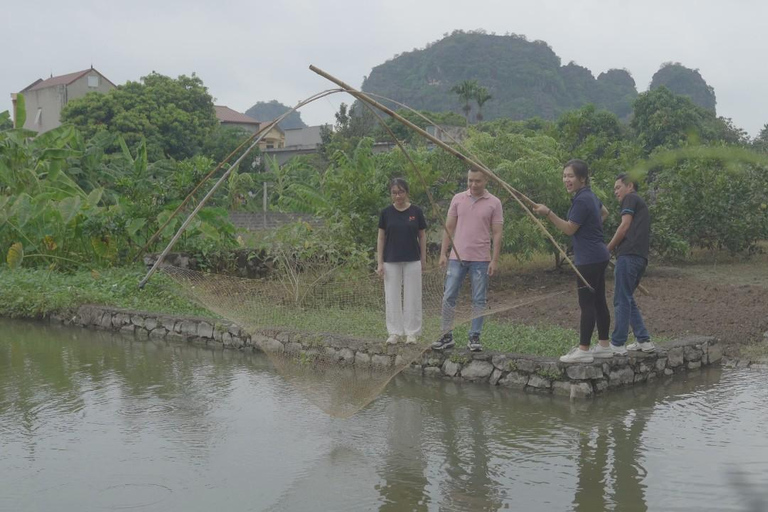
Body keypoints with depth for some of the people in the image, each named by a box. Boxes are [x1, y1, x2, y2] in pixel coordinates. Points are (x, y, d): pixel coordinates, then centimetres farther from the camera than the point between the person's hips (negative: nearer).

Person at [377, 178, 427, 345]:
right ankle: (395, 332, 14)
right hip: (391, 262, 1)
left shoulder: (416, 212, -2)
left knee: (412, 297, 3)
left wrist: (423, 259, 3)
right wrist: (380, 263, -2)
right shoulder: (386, 213, -1)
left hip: (412, 261, -1)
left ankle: (412, 332, 13)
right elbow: (381, 238, 2)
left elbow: (422, 236, 5)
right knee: (392, 297, 4)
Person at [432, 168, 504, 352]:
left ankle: (474, 337, 12)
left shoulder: (494, 203, -1)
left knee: (478, 300, 4)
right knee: (448, 297, 1)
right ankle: (447, 336, 10)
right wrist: (443, 253, 3)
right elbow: (449, 228, 8)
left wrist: (495, 260, -7)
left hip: (481, 260, -2)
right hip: (457, 257, 2)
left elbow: (497, 233, -2)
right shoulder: (458, 199, 5)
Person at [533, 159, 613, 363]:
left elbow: (570, 229, -16)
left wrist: (548, 213, -20)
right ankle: (604, 346, 21)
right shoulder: (590, 196, 13)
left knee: (586, 304, -7)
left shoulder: (582, 200, -18)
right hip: (598, 257, 10)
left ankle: (583, 350, -4)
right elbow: (604, 212, 32)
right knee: (598, 301, 14)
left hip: (588, 260, -10)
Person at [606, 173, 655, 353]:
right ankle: (644, 340, 11)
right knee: (628, 299, 14)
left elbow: (625, 225, -7)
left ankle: (617, 344, -7)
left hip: (629, 255, -9)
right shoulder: (642, 205, 30)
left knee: (622, 300, -7)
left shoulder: (631, 198, 3)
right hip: (641, 257, 9)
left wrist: (608, 249, -1)